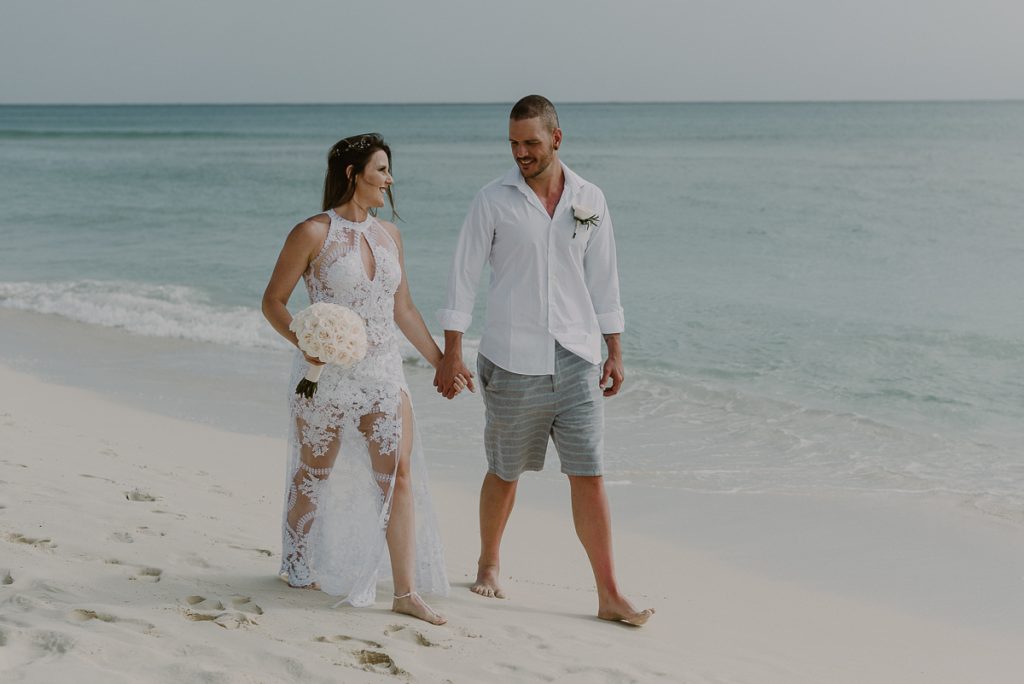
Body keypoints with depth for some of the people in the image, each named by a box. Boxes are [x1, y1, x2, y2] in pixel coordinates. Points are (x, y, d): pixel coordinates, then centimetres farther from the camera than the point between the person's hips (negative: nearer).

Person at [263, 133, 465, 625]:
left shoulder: (388, 234, 8)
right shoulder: (313, 233, -9)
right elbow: (273, 301, -5)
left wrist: (440, 361, 14)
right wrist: (302, 341, -22)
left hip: (383, 373, 5)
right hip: (327, 375, -4)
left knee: (400, 474, -5)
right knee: (315, 475, 12)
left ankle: (407, 593, -2)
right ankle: (297, 567, 35)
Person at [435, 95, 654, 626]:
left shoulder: (589, 200, 7)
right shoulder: (493, 201, -2)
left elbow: (603, 279, 12)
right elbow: (463, 277, -2)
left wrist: (614, 353, 11)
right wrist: (450, 355, -7)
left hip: (576, 361, 2)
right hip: (512, 362, -2)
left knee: (588, 476, -2)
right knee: (504, 472, 11)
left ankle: (609, 596, 3)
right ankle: (488, 566, 34)